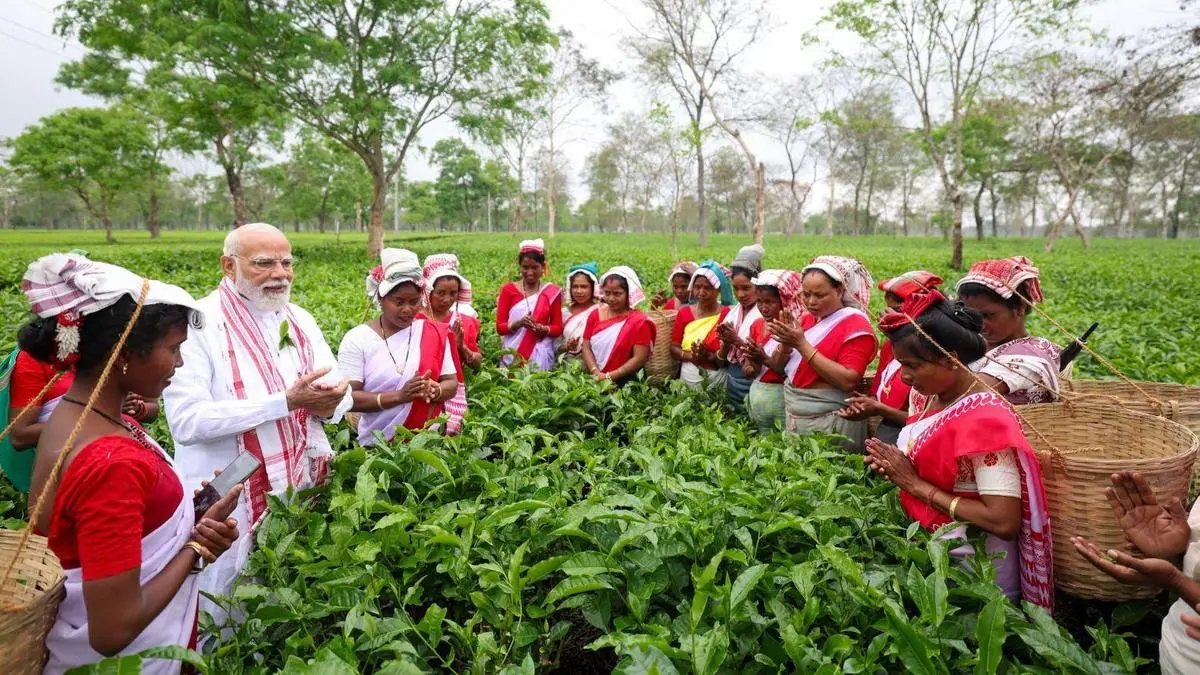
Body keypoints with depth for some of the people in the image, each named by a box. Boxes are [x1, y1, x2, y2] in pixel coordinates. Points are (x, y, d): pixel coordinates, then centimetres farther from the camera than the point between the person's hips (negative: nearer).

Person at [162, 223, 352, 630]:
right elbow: (185, 419, -23)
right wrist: (286, 400, -27)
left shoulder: (300, 320, 6)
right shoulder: (198, 324, -13)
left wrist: (329, 403, -18)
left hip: (298, 493, 5)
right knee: (226, 626, 11)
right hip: (226, 506, -5)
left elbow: (341, 393, 7)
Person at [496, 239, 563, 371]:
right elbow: (500, 327, 2)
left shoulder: (552, 292, 2)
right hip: (512, 356, 0)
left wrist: (541, 328, -14)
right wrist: (518, 323, -16)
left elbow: (558, 329, 5)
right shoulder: (509, 290, 3)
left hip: (540, 357, 0)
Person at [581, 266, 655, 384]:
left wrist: (609, 376, -13)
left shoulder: (639, 321, -4)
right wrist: (596, 373, -10)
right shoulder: (595, 315, 9)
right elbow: (587, 347, 5)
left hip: (623, 382, -3)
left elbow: (639, 358, -9)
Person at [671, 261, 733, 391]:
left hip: (717, 377, -3)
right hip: (687, 376, 3)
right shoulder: (684, 313, 5)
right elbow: (674, 348, 3)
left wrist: (709, 356, -24)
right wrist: (691, 356, -14)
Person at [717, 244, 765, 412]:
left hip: (752, 383, -5)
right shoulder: (732, 313, 6)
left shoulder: (765, 314, -12)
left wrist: (738, 341, -20)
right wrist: (726, 343, -12)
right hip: (731, 381, 6)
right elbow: (722, 358, 7)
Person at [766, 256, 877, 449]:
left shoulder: (855, 324, -12)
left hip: (831, 424, -7)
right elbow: (778, 367, 10)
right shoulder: (807, 319, 8)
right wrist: (786, 343, -12)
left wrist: (802, 345, -24)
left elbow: (848, 381, -24)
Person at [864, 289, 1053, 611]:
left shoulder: (986, 419, -24)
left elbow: (1005, 522, -28)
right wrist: (897, 469, -8)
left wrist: (916, 484, -23)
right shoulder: (933, 398, 1)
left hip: (975, 570, -7)